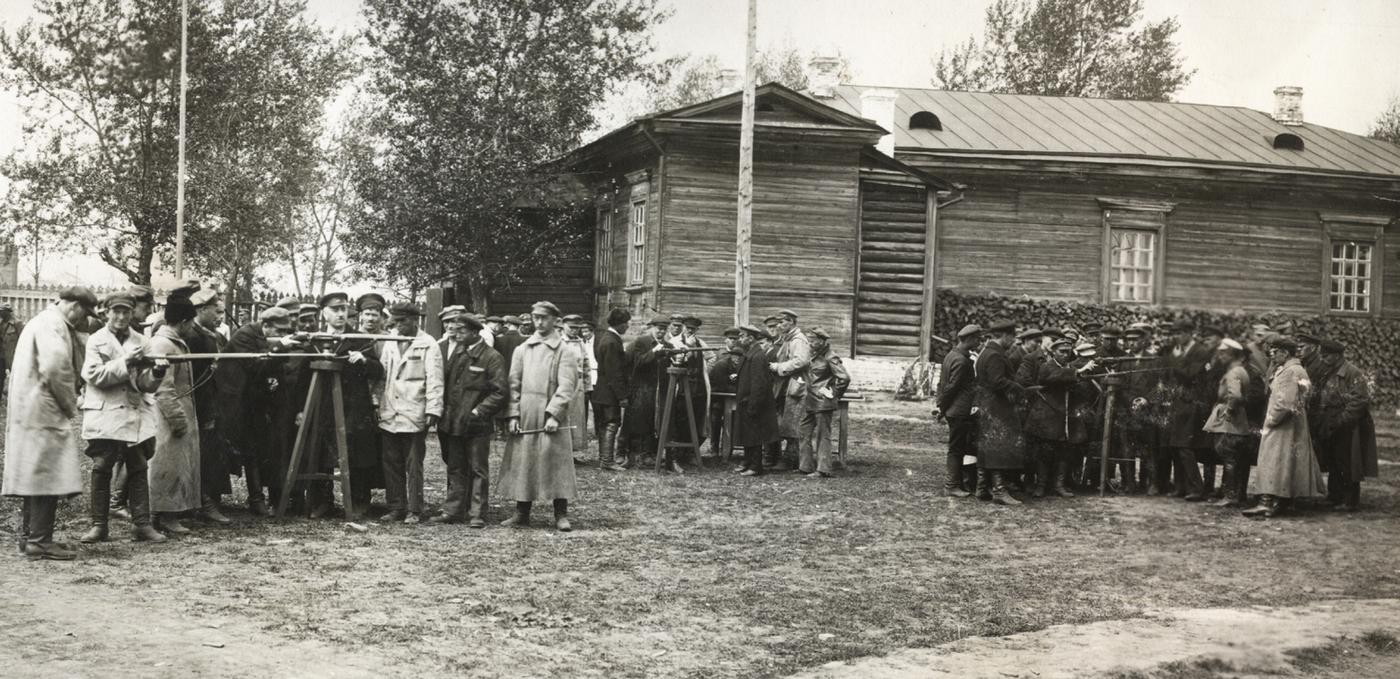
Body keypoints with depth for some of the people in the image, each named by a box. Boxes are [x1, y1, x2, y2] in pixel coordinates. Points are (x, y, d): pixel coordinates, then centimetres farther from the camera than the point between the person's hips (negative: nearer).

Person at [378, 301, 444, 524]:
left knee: (413, 466, -1)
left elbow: (434, 381, -7)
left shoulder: (428, 346, -3)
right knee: (391, 465, 8)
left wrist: (433, 411, -14)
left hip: (414, 417, -6)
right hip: (389, 415, 6)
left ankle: (414, 511, 4)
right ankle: (396, 508, 15)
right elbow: (381, 373, 19)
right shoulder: (389, 344, 16)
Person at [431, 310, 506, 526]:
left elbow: (501, 391, -11)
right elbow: (443, 381, 20)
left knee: (478, 470, 1)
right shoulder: (454, 352, 13)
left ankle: (477, 515, 5)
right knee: (455, 469, 12)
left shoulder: (491, 357, -7)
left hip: (477, 426, -6)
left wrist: (478, 411, -14)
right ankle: (453, 511, 18)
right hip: (453, 424, 6)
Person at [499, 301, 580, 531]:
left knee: (556, 465, -3)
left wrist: (553, 414, -17)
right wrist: (512, 414, -3)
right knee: (522, 465, 5)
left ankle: (561, 515, 4)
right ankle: (521, 513, 13)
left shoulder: (564, 351, 1)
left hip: (549, 419, -3)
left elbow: (566, 386, -7)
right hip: (524, 418, 3)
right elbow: (514, 384, 8)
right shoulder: (522, 350, 11)